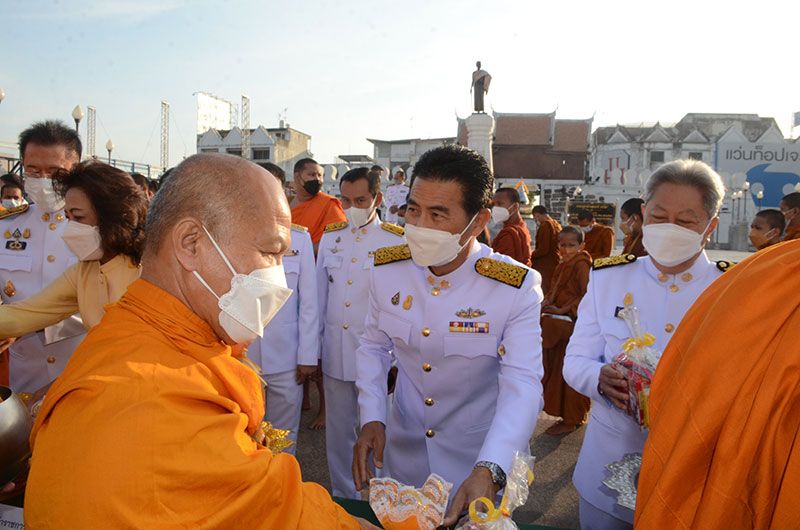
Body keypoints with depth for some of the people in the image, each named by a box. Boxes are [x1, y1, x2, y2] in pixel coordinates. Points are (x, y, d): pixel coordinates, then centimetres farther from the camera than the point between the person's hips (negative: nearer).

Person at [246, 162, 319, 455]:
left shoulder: (299, 237, 0)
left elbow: (309, 302, 1)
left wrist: (308, 356, -2)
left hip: (286, 359, 0)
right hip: (239, 357, 0)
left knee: (284, 440, 12)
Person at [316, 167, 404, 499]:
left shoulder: (397, 242, -7)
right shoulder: (330, 237, 7)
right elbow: (320, 294, 10)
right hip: (335, 354, 4)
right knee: (338, 431, 16)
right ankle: (343, 497, 36)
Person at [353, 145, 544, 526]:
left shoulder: (517, 288, -23)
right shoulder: (386, 270, -12)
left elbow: (522, 385, -27)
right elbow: (373, 345, 2)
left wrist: (488, 471, -40)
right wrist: (372, 418, -11)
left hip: (479, 461, -3)